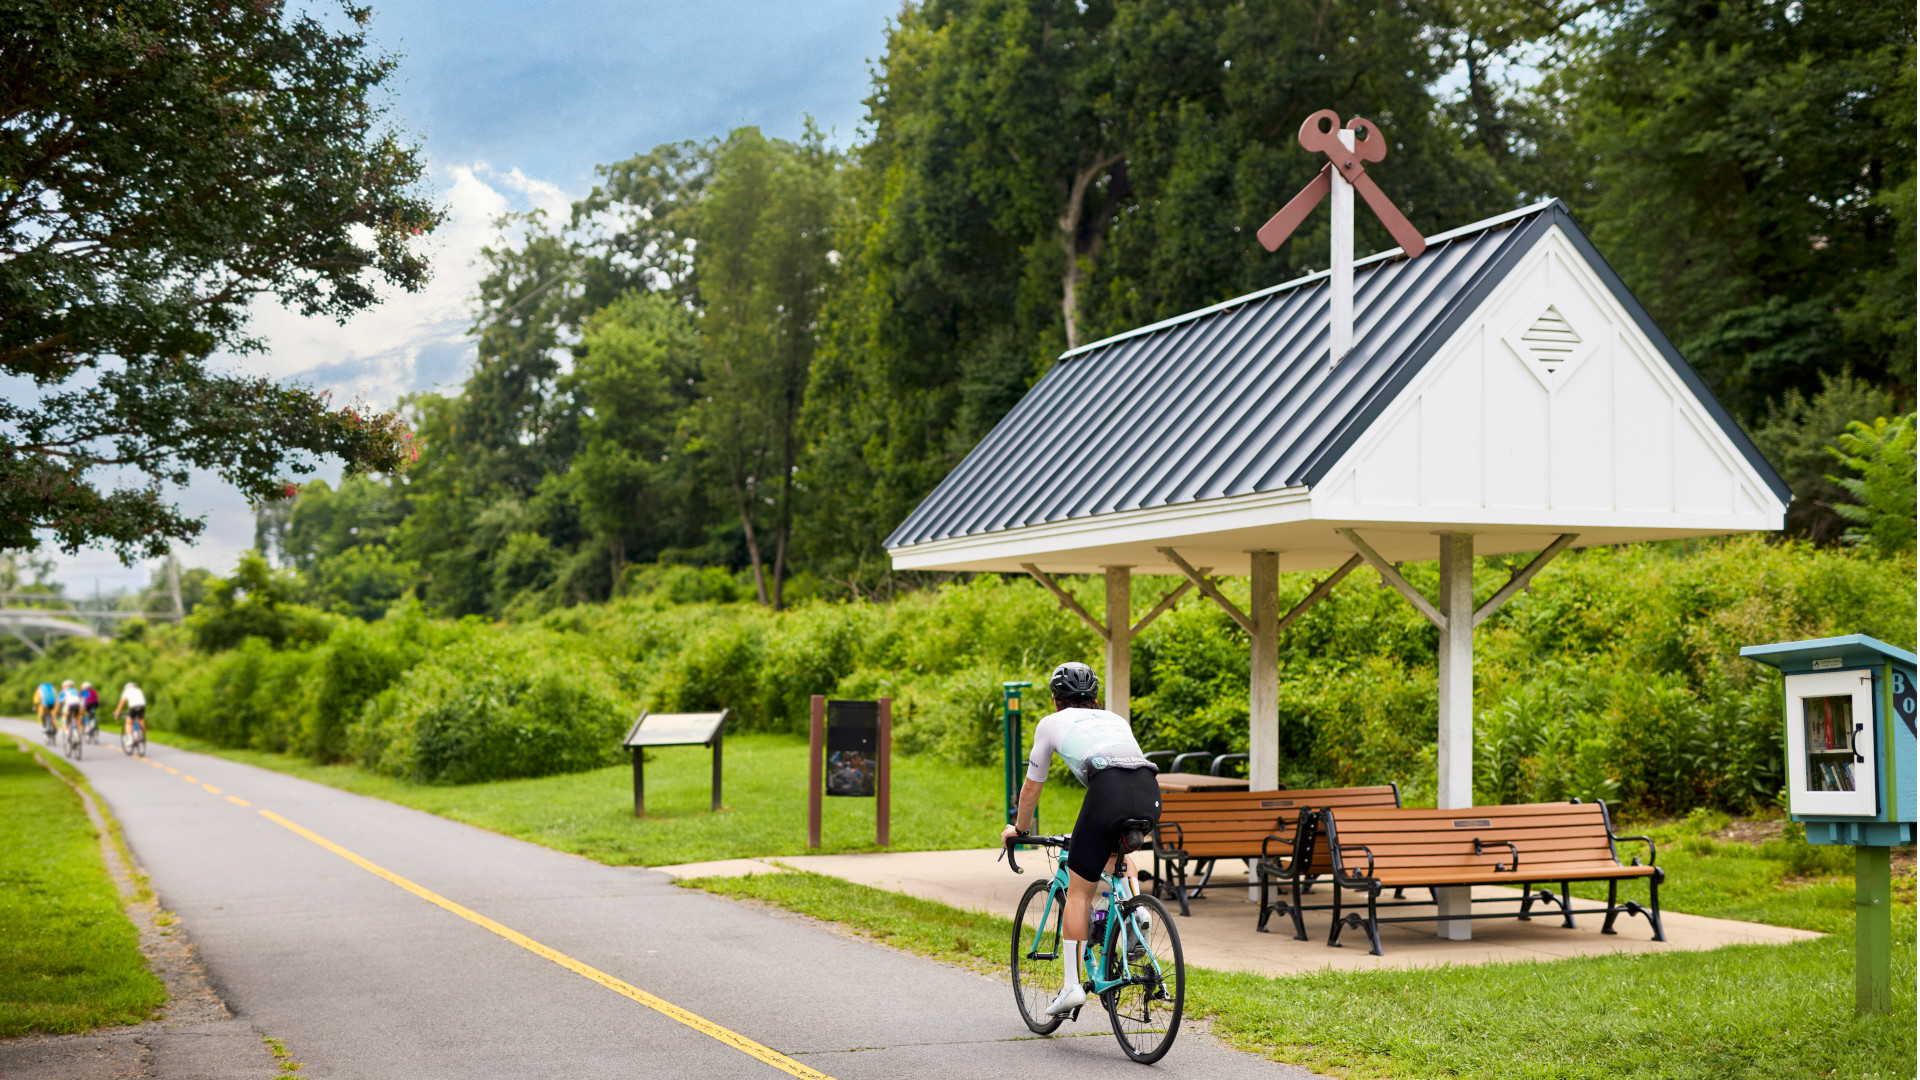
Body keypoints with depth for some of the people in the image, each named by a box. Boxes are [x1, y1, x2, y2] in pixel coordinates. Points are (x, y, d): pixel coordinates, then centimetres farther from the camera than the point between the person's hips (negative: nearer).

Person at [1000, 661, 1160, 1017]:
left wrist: (1019, 829, 48)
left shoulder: (1052, 723, 25)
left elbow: (1032, 786, 32)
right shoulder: (1115, 719, 35)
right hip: (1150, 791, 4)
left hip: (1109, 791, -4)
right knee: (1119, 852, 37)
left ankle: (1072, 985, 4)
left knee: (1078, 891, 8)